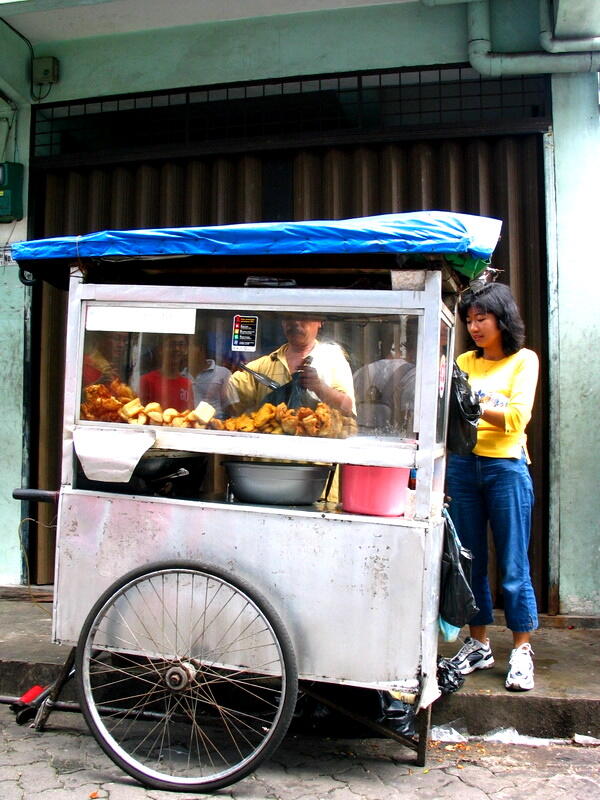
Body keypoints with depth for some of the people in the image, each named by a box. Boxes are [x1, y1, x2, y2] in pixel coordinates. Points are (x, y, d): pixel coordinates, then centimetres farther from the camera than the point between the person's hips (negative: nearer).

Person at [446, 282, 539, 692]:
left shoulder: (524, 360, 3)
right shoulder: (465, 362, 13)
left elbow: (517, 417, -10)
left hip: (506, 467, -3)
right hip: (463, 465, 4)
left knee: (513, 565, 1)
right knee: (470, 562, 9)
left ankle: (522, 651, 13)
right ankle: (478, 645, 21)